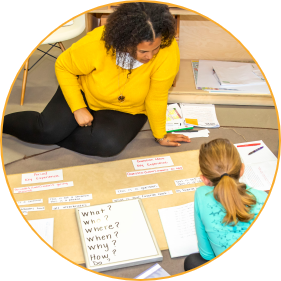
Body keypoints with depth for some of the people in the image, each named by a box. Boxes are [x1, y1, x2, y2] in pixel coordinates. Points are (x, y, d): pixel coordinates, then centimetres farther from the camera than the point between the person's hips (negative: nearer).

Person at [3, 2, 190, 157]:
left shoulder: (169, 51, -34)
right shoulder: (95, 45, -33)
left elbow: (156, 99, -20)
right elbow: (63, 67, -14)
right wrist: (78, 108, -19)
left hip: (126, 111, 1)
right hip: (84, 93, 0)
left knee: (109, 144, -29)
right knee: (49, 129, -19)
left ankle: (57, 136, -4)